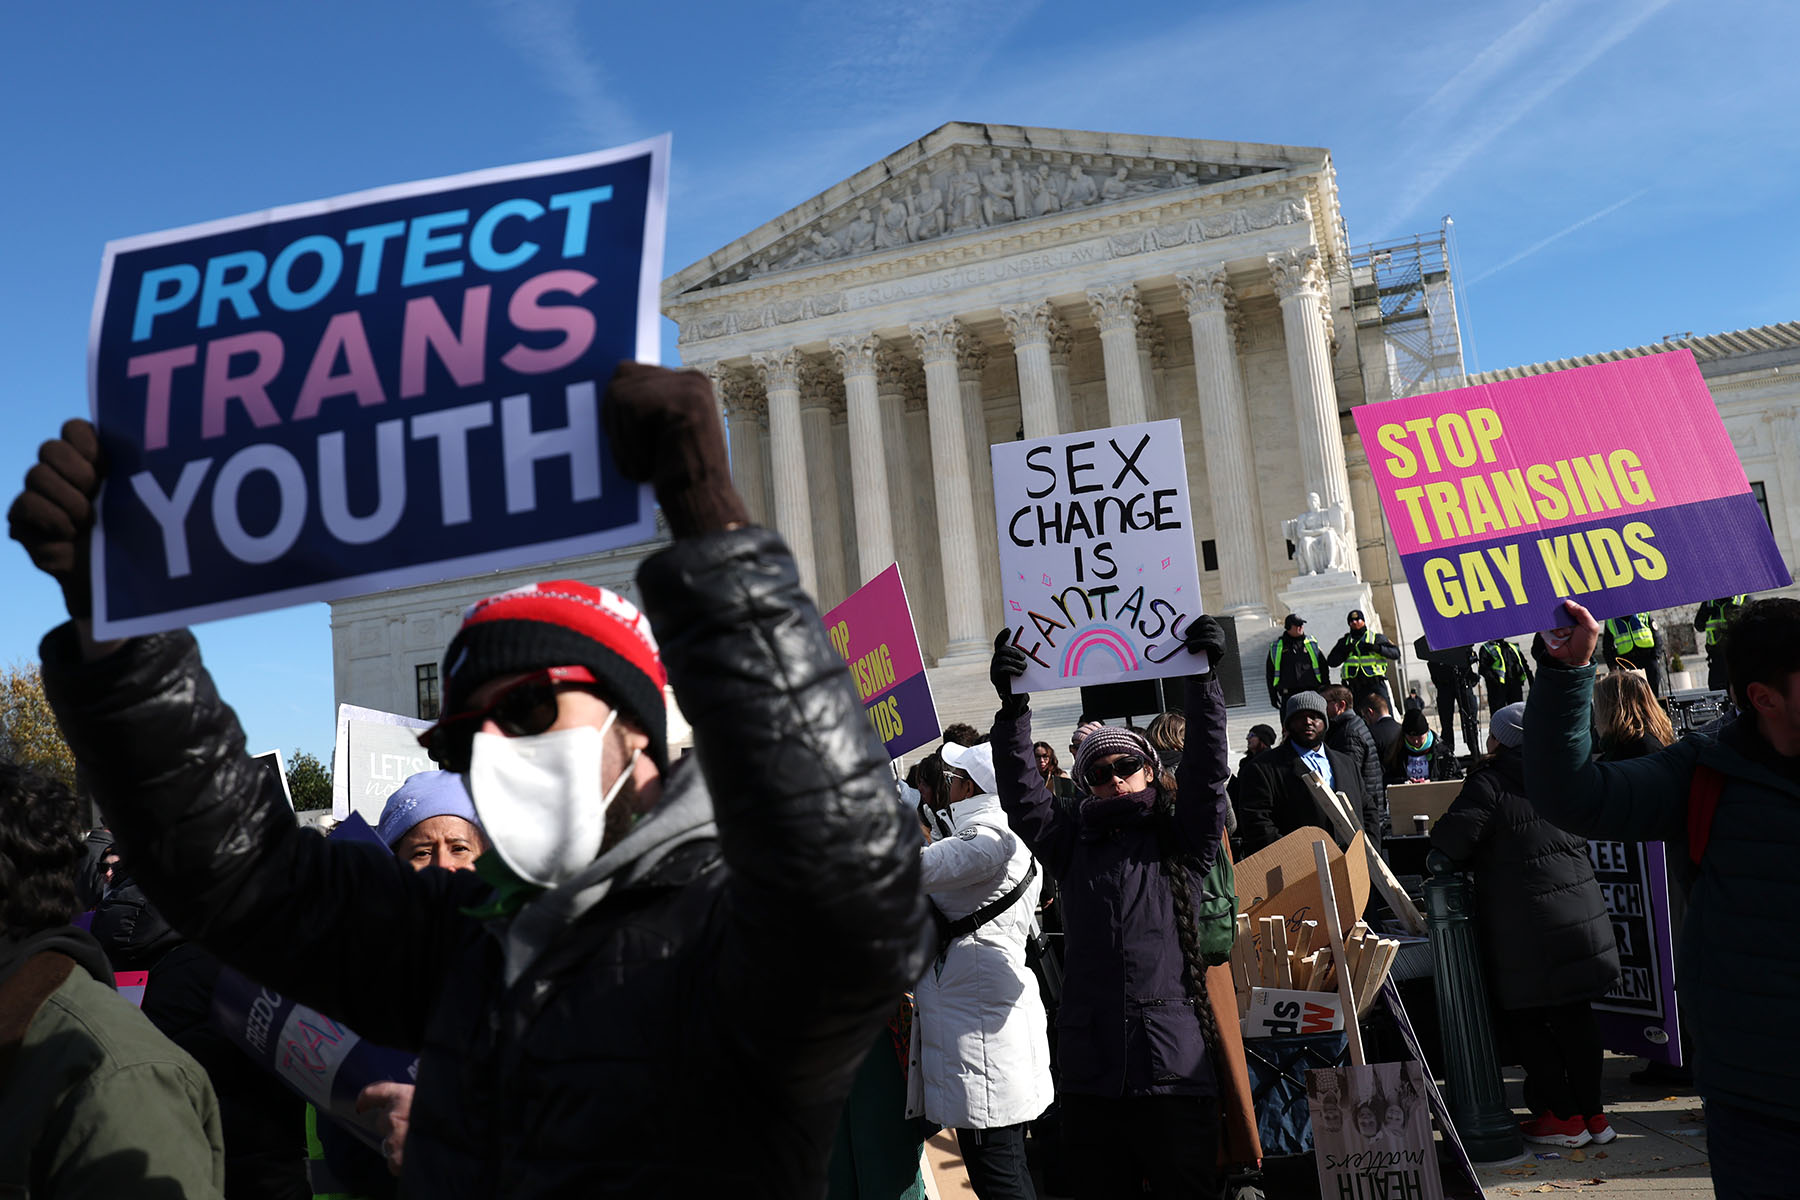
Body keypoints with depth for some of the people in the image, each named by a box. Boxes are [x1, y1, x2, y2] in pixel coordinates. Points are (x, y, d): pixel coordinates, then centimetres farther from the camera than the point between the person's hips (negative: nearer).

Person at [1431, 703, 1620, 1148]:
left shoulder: (1490, 783, -12)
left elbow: (1451, 840, -19)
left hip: (1526, 931, -7)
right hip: (1583, 911, 7)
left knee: (1526, 1019, 5)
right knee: (1576, 1014, 14)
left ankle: (1563, 1116, 9)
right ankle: (1592, 1114, 20)